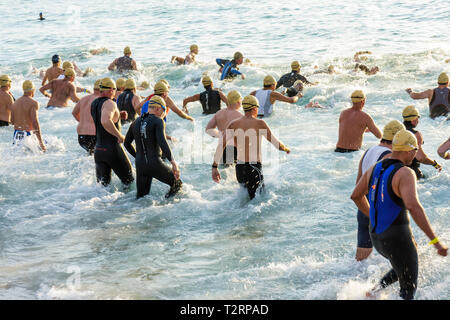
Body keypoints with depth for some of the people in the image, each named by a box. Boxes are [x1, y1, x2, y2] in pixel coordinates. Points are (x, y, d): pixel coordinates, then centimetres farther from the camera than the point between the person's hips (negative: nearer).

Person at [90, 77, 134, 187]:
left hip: (98, 150, 7)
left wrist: (117, 115, 18)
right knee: (128, 180, 11)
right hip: (112, 149, -7)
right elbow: (105, 122, -35)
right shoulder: (109, 103, -16)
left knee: (103, 184, 9)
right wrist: (120, 135, -24)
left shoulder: (94, 104, 10)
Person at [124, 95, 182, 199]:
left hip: (140, 165, 6)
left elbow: (127, 143, 19)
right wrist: (173, 162, -24)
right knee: (177, 184, 13)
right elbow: (162, 142, -21)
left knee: (141, 198, 15)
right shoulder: (158, 121, -7)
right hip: (155, 164, -6)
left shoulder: (136, 122, 12)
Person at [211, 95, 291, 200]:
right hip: (254, 167, -6)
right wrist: (286, 149, 22)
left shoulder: (234, 124, 7)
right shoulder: (259, 123, -4)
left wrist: (214, 167, -3)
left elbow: (221, 145, -2)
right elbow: (276, 144, 0)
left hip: (239, 167, 6)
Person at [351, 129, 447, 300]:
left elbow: (356, 196, 16)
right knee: (409, 289, 10)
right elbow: (413, 207, -34)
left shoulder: (375, 168, 4)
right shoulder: (405, 173, -20)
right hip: (397, 239, -8)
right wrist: (435, 241, -33)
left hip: (377, 237, 8)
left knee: (409, 265, 32)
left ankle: (377, 289, 19)